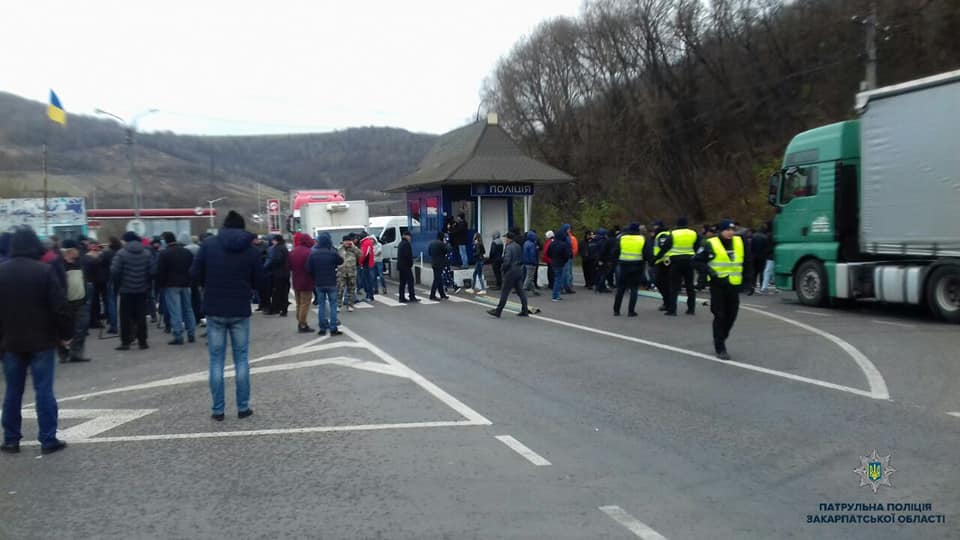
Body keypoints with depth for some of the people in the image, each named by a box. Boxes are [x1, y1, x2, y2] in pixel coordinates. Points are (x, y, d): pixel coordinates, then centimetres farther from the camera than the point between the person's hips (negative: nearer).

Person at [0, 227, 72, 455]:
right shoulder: (45, 270, -11)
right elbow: (59, 306, -13)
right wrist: (65, 334, -3)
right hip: (42, 341, -3)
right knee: (44, 390, 1)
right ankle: (48, 440, 3)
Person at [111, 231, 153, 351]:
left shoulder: (121, 254, -9)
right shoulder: (146, 253, 2)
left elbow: (114, 271, -13)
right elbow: (151, 272, -1)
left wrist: (117, 285, 2)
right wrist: (148, 286, 9)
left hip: (126, 290, -3)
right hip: (142, 290, 3)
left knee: (125, 317, 4)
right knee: (141, 316, 6)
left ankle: (125, 342, 5)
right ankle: (142, 342, 7)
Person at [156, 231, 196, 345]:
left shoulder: (164, 253, -9)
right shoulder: (187, 252, 8)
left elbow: (160, 272, -10)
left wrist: (160, 285, -1)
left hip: (171, 285, -5)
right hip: (185, 284, 5)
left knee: (175, 311, -5)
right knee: (188, 309, 13)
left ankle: (178, 336, -8)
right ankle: (191, 334, 16)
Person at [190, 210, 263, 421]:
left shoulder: (209, 244, -4)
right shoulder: (251, 249, -2)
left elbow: (195, 274, -3)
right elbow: (259, 280, 3)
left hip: (214, 310, 0)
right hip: (240, 311, 0)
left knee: (216, 360, 7)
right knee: (241, 359, 9)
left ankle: (218, 409, 8)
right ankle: (243, 407, 11)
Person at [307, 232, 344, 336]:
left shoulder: (313, 253, -6)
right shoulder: (333, 252, -13)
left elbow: (308, 269, -3)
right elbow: (341, 261, 4)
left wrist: (315, 276, 13)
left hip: (319, 284, 2)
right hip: (331, 283, -2)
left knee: (321, 305, 10)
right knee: (333, 305, 5)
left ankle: (322, 328, 11)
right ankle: (333, 329, 2)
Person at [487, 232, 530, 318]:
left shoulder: (509, 248, -16)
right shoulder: (518, 246, 10)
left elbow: (506, 261, -21)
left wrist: (503, 270, -6)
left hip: (511, 272, -8)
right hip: (519, 271, 8)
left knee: (505, 292, -3)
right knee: (520, 291, 11)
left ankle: (498, 311, 2)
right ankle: (525, 311, 12)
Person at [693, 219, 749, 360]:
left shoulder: (739, 242, 7)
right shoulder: (711, 245, -9)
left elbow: (747, 258, 21)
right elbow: (697, 261, -8)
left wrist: (745, 276, 11)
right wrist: (710, 272, -17)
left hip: (734, 285, 5)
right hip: (718, 285, -5)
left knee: (731, 316, 9)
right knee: (720, 316, -3)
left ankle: (721, 339, 31)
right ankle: (720, 348, 3)